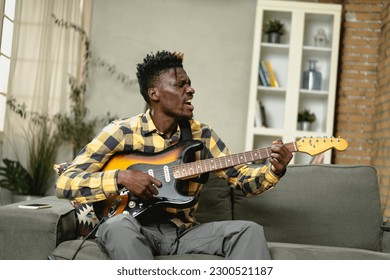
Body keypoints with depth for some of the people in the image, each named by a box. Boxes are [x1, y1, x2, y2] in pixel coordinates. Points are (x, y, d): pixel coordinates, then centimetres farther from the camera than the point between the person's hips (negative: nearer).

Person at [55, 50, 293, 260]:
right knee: (119, 226, -37)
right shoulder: (122, 132, -7)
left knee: (250, 231, -16)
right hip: (139, 230, -4)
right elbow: (65, 183, -11)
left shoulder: (202, 134, 5)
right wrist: (121, 177, -24)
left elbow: (242, 178, 5)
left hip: (183, 231, 4)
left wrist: (274, 170, -16)